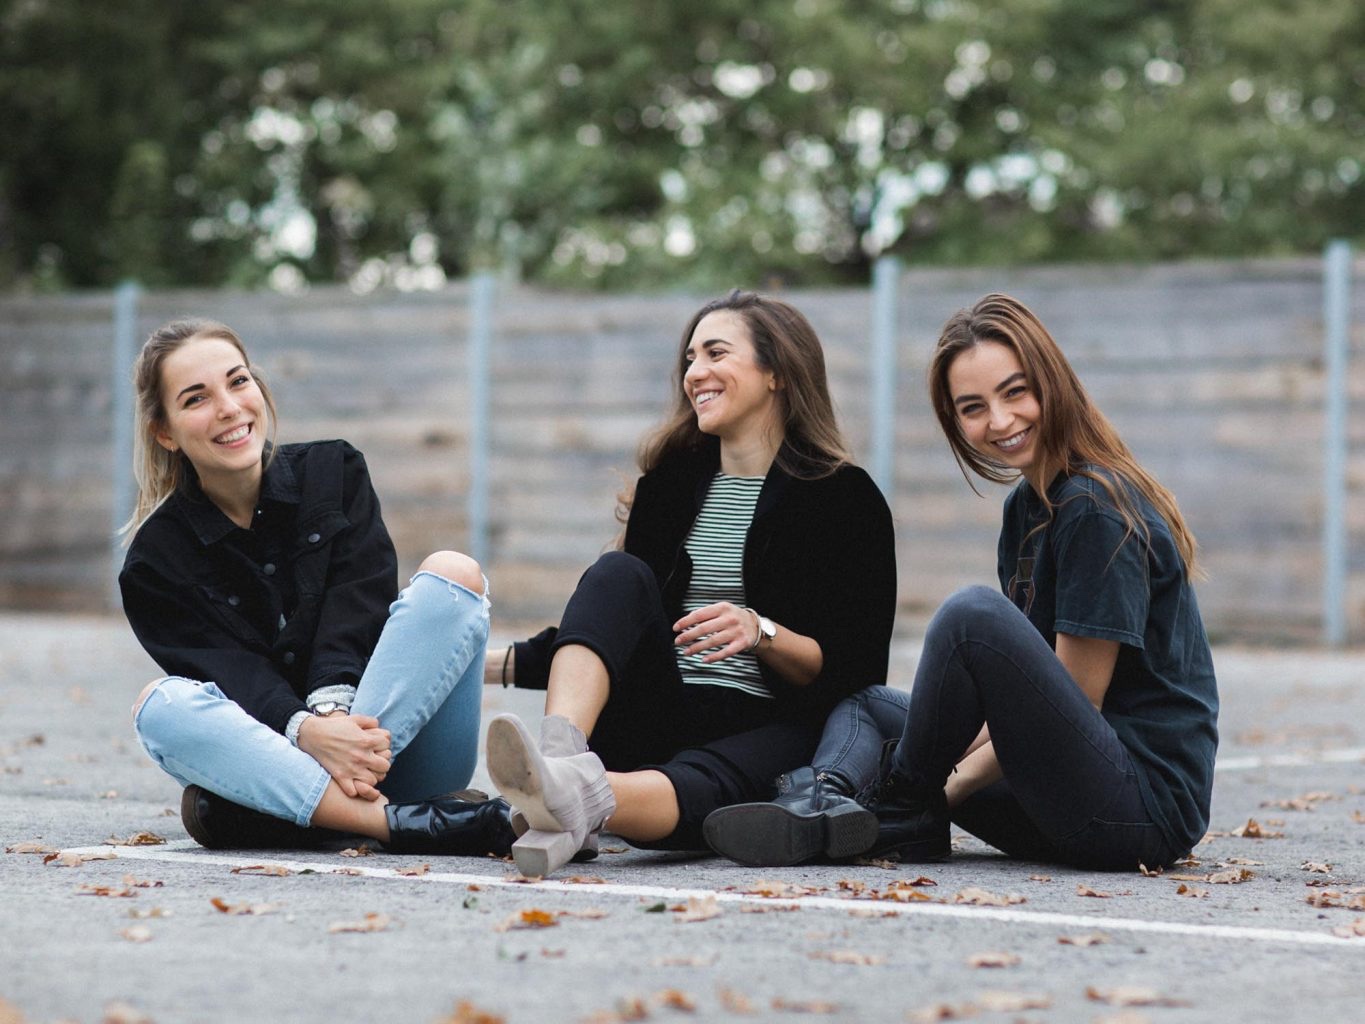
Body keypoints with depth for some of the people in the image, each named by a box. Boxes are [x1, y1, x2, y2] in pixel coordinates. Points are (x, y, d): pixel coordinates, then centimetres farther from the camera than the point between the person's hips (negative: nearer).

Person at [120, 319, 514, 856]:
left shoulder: (334, 471, 6)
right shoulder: (155, 563, 1)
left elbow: (358, 605, -8)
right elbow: (229, 674, -12)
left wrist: (333, 705, -28)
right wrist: (305, 730, -33)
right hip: (276, 753, -1)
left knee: (452, 572, -20)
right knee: (160, 703, -28)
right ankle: (398, 824, -46)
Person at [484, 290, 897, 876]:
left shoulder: (846, 498, 4)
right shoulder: (671, 481, 19)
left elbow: (854, 673, -2)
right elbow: (613, 629, 27)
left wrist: (759, 632, -18)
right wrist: (505, 664, 20)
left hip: (767, 729, -4)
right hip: (655, 723, 4)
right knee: (618, 573, -22)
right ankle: (558, 756, -50)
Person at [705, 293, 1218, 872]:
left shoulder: (1096, 509, -13)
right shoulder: (1028, 504, 14)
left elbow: (1075, 703, -15)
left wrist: (930, 795, -12)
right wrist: (956, 761, -2)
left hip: (1149, 805, -10)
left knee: (975, 614, -28)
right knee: (862, 703, 14)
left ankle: (902, 813, -10)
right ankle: (825, 808, -21)